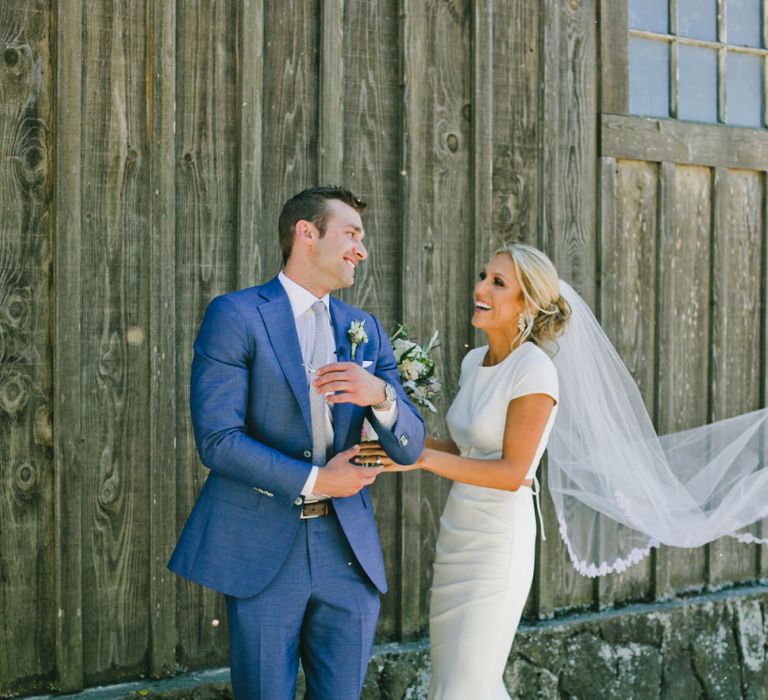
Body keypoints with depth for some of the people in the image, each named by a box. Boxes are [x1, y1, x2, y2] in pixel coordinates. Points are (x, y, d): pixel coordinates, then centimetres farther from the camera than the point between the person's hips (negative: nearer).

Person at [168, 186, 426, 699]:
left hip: (348, 547, 5)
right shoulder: (236, 316, -5)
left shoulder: (366, 330, 11)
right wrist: (314, 481, -12)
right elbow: (217, 439, -13)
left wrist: (381, 397, -15)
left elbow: (410, 448, 6)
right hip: (262, 548, -5)